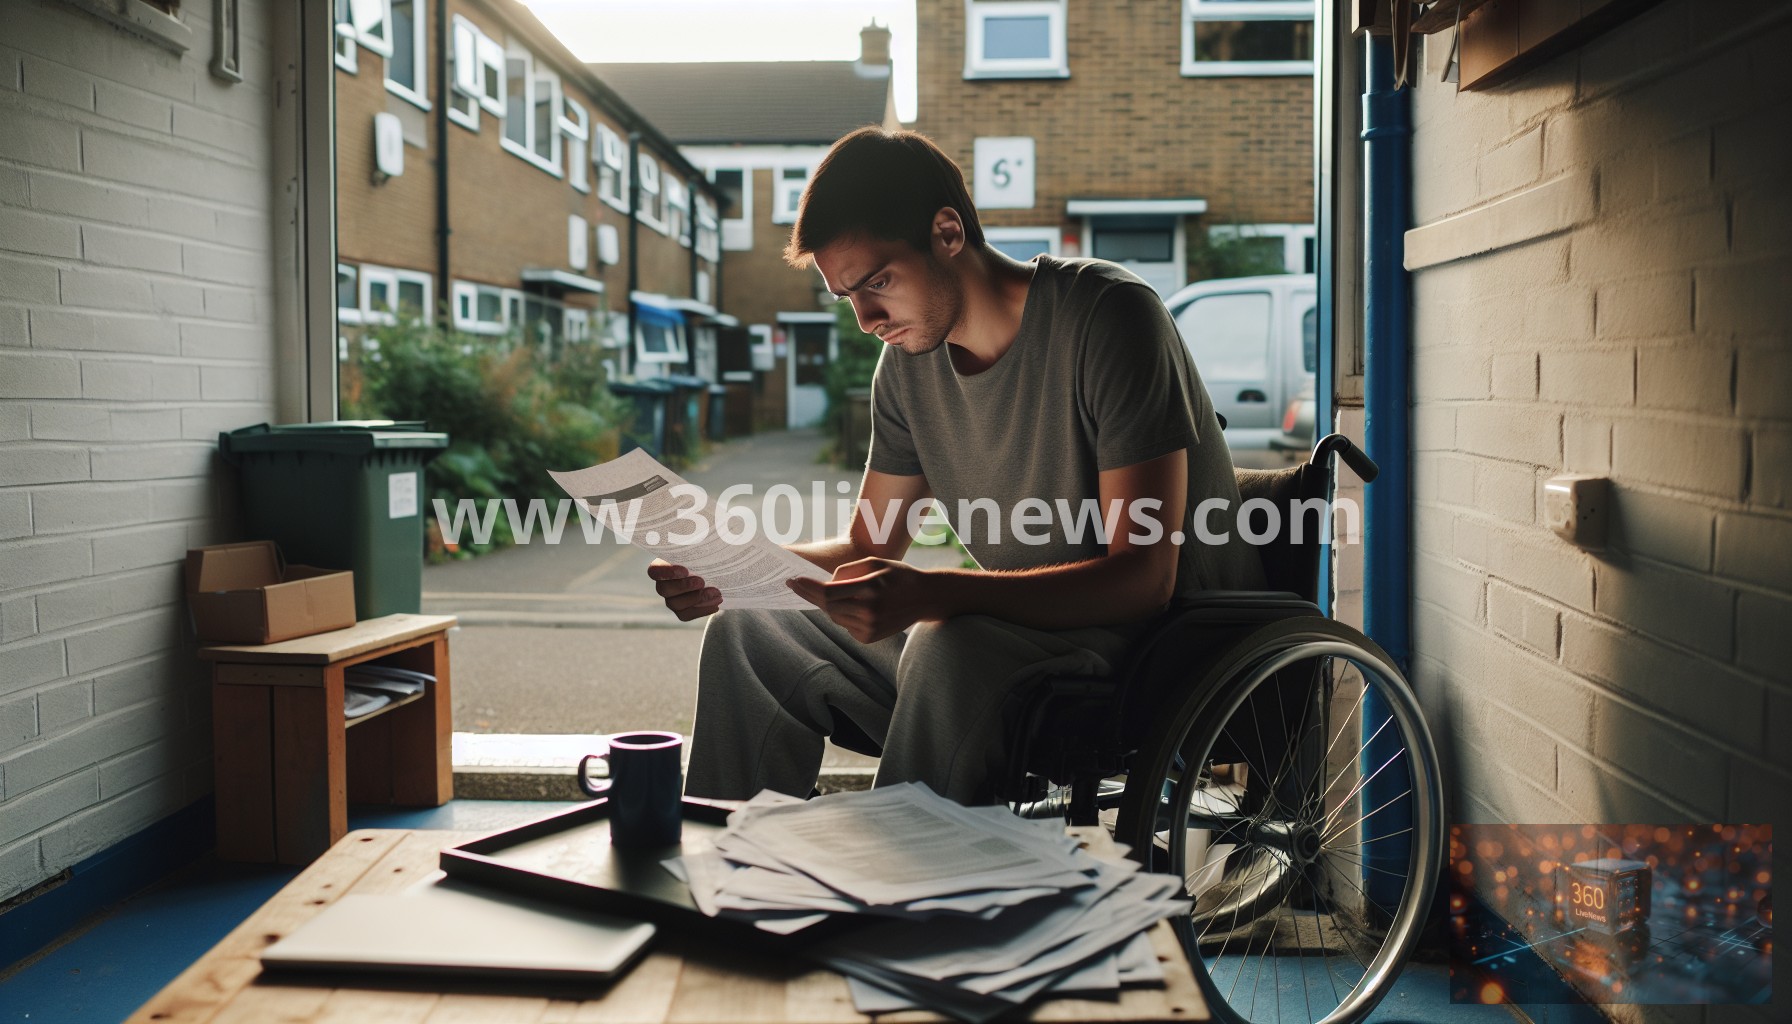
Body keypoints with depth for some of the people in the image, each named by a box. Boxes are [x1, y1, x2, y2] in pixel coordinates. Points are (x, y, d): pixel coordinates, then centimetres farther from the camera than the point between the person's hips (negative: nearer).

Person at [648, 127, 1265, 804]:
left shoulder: (1109, 316, -18)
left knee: (949, 648, -37)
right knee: (744, 636, -3)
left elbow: (1144, 576, -25)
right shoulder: (907, 361, 4)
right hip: (1020, 627, 7)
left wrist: (933, 594, -37)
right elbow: (868, 546, 12)